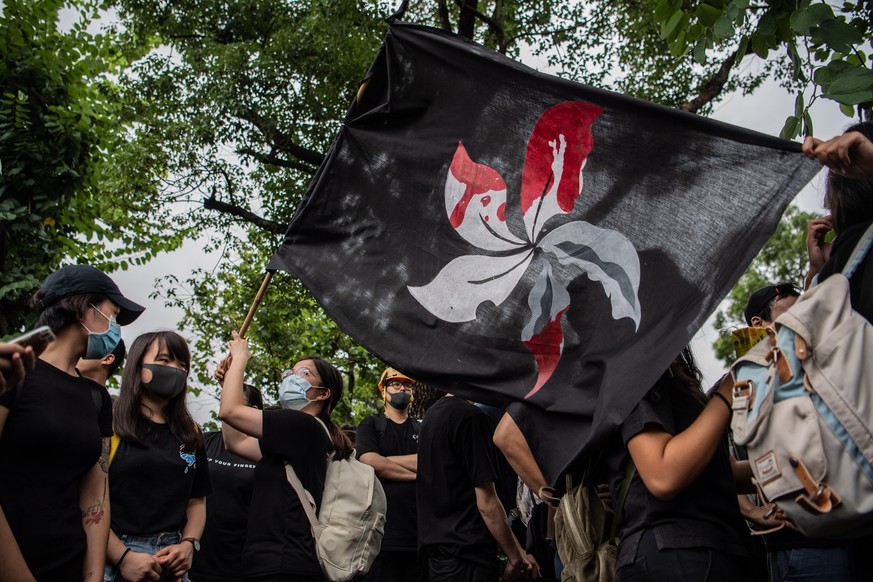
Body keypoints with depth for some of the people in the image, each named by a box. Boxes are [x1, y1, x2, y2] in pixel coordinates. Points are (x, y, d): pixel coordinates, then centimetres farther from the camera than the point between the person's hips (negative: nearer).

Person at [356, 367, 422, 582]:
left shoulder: (422, 430, 16)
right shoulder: (369, 425, 9)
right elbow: (371, 463, -9)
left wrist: (385, 460, -6)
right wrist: (417, 474, -5)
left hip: (419, 534, 3)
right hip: (382, 534, -2)